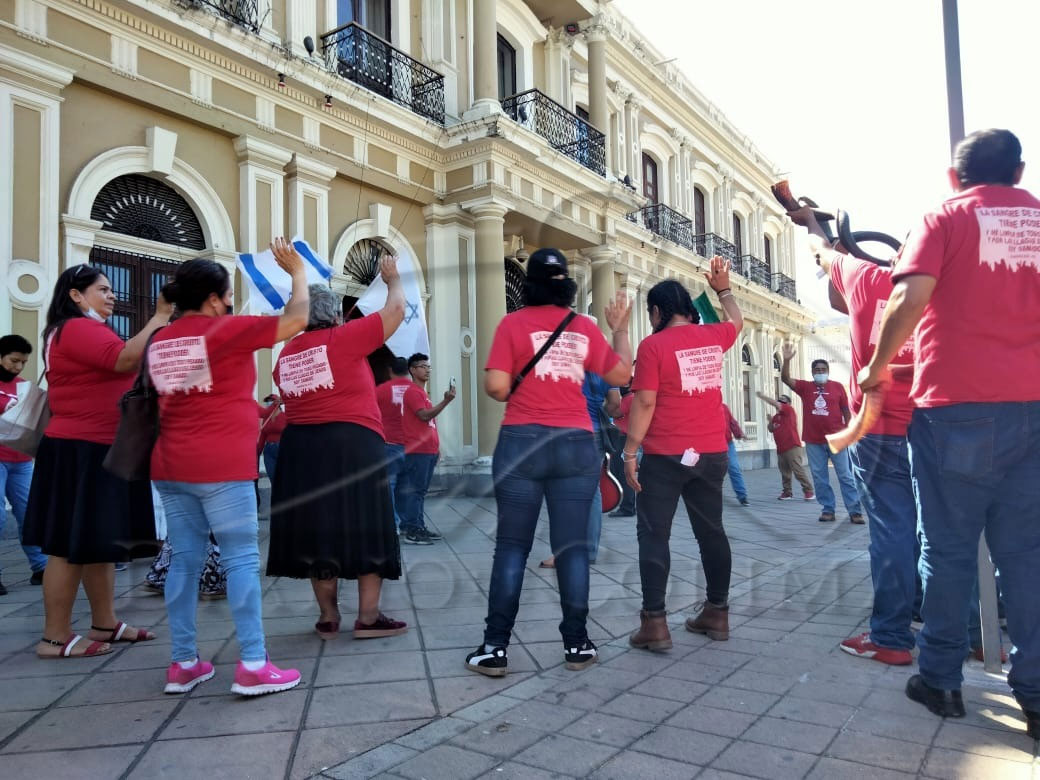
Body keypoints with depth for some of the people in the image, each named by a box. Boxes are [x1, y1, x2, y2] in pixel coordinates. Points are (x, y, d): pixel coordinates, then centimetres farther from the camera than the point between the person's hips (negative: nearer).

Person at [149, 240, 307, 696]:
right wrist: (298, 273, 4)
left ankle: (182, 664, 17)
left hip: (170, 467, 7)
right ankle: (252, 666, -2)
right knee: (241, 560, -3)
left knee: (184, 561, 11)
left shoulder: (160, 342, 12)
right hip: (221, 467, -7)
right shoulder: (225, 330, -9)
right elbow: (296, 321, -9)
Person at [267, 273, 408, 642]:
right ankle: (368, 617, 7)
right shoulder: (344, 338, -6)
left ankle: (328, 617, 19)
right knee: (365, 529, 4)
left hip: (301, 448, 6)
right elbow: (396, 310, 0)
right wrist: (392, 278, 17)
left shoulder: (286, 355, 10)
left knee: (317, 531, 12)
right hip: (352, 443, -6)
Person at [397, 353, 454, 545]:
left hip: (428, 450, 10)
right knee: (415, 490, -9)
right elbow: (424, 415, -21)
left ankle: (419, 527, 15)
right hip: (418, 451, -10)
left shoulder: (422, 392, 22)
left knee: (420, 490, 11)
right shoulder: (412, 392, -8)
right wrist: (446, 401, -26)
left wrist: (436, 447, 20)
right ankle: (411, 531, -8)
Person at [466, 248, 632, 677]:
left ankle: (495, 648, 7)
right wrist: (620, 328, 26)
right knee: (572, 545, 6)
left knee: (512, 546, 3)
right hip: (576, 444, 2)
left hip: (522, 440, -1)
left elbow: (496, 386, -9)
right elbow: (621, 374, 14)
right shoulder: (585, 327, 6)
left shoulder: (513, 323, -1)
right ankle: (577, 644, 13)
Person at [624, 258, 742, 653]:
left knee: (653, 535, 0)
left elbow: (645, 403, -13)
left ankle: (654, 622, -2)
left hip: (666, 455, -5)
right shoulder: (713, 337, 6)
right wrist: (722, 288, 35)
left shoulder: (653, 345, -9)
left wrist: (630, 452, -9)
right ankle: (717, 612, 22)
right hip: (712, 453, 6)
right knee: (711, 531, 14)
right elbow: (736, 321, 30)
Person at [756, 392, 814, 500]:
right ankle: (787, 492, 16)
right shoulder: (776, 416, 16)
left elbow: (775, 404, -15)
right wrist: (770, 421, 2)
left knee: (799, 471, -9)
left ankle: (809, 491, -3)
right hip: (780, 449, 7)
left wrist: (762, 396, -9)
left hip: (792, 447, -7)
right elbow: (771, 430, 21)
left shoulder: (789, 410, -3)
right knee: (784, 473, 9)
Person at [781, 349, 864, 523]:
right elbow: (785, 379, -8)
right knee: (819, 478, 6)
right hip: (813, 441, 2)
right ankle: (828, 510, 15)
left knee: (845, 476, 2)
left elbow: (846, 410, 6)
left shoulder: (837, 386, 3)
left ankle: (855, 511, 4)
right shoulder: (805, 387, 4)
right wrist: (786, 360, -23)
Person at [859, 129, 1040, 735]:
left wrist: (877, 368, -4)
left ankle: (941, 680, 13)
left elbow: (912, 298, -15)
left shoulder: (946, 217, 1)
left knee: (949, 548, 5)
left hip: (957, 406, -3)